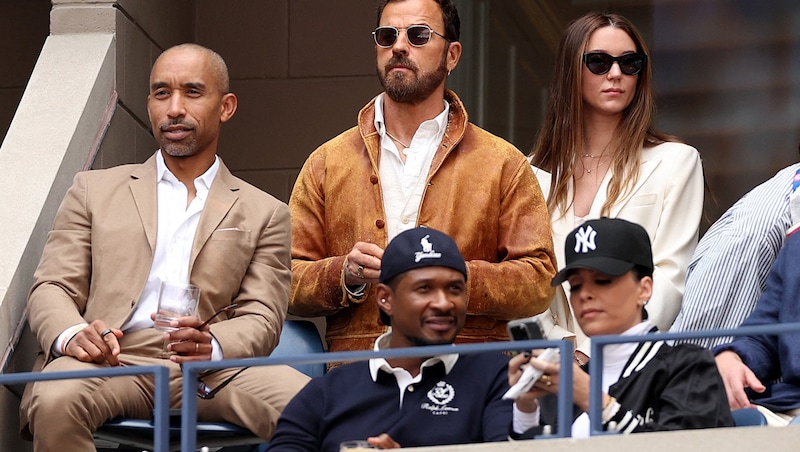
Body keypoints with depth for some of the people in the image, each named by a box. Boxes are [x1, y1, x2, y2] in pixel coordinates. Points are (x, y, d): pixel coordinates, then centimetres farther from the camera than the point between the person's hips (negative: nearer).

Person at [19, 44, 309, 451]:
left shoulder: (264, 214, 21)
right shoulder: (94, 191, 22)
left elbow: (261, 320, 9)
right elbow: (51, 289, 13)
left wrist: (211, 346, -16)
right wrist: (71, 335, -13)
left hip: (212, 369, 0)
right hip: (112, 360, 0)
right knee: (55, 401, -36)